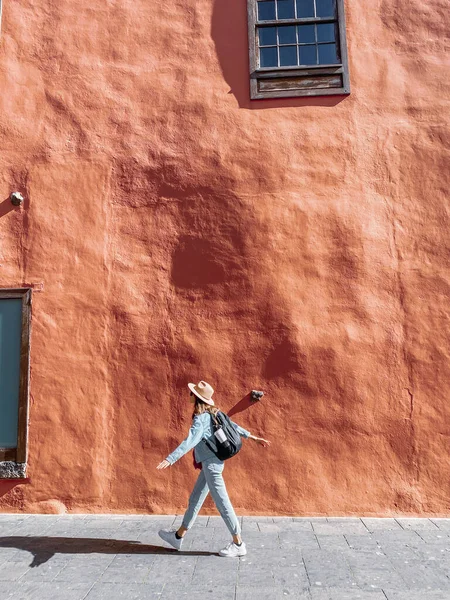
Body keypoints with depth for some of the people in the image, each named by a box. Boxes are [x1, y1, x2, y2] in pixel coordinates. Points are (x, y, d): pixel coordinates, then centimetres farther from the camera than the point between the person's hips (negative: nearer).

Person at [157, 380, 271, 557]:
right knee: (195, 499, 18)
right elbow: (233, 426, 12)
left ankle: (238, 544, 11)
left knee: (222, 503, 0)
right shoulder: (214, 413, 7)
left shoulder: (200, 418, -19)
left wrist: (170, 459, -33)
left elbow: (190, 441, -29)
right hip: (212, 462, 10)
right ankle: (178, 536, 32)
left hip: (211, 464, -10)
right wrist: (253, 437, 19)